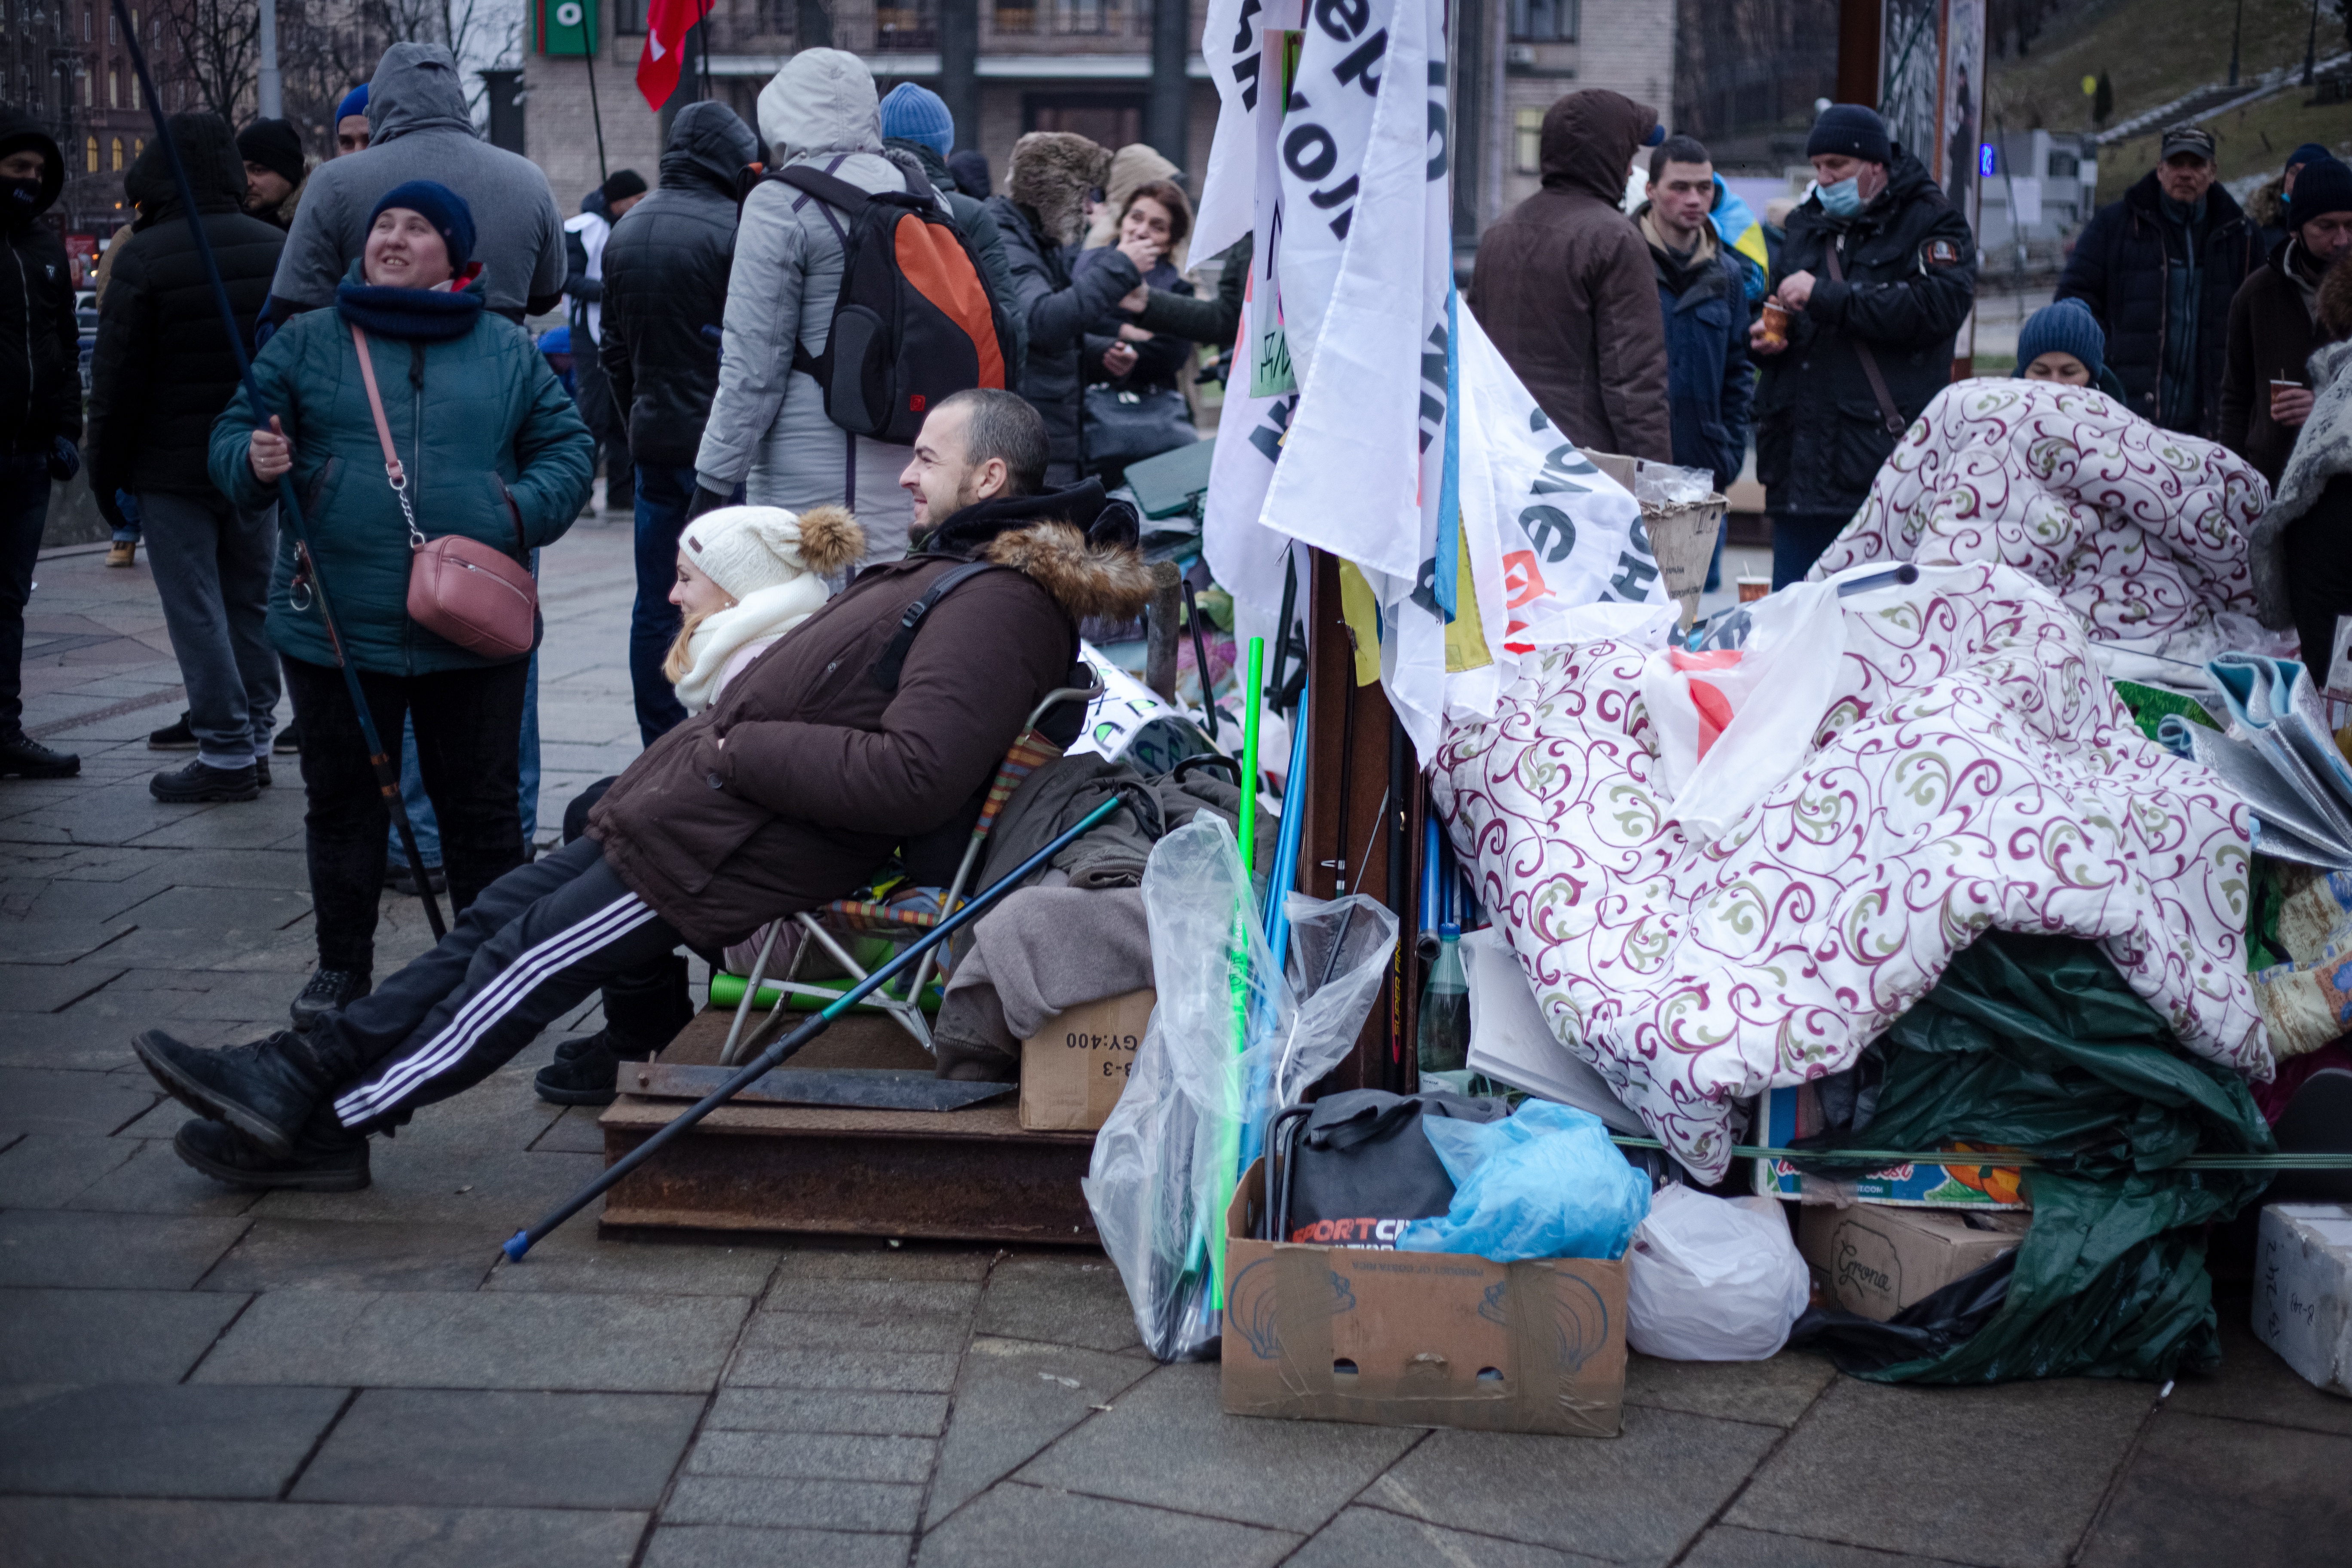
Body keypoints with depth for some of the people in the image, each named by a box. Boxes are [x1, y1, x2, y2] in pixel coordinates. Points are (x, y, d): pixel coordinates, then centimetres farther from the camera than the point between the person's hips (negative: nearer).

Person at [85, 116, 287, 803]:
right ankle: (255, 740, 18)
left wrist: (107, 470, 1)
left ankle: (227, 753, -2)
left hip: (172, 467, -5)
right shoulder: (278, 249, 5)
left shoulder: (143, 258, -12)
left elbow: (118, 378, -9)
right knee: (252, 601, 13)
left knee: (196, 611, -1)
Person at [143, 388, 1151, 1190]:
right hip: (711, 806, 10)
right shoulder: (956, 565, 17)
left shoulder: (995, 604, -18)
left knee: (533, 957, -5)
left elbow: (911, 776, -29)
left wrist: (736, 748, -19)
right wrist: (717, 739, 9)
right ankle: (309, 1070, 11)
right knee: (505, 911, 8)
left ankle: (327, 1119, 4)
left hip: (757, 848, -10)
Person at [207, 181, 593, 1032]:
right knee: (342, 802, 10)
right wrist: (254, 460, -17)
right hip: (336, 628, 1)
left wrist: (517, 513, -11)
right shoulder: (306, 342, 7)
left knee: (482, 804, 7)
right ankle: (341, 966, 22)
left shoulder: (508, 353, 7)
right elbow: (233, 436, 6)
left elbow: (568, 449, 7)